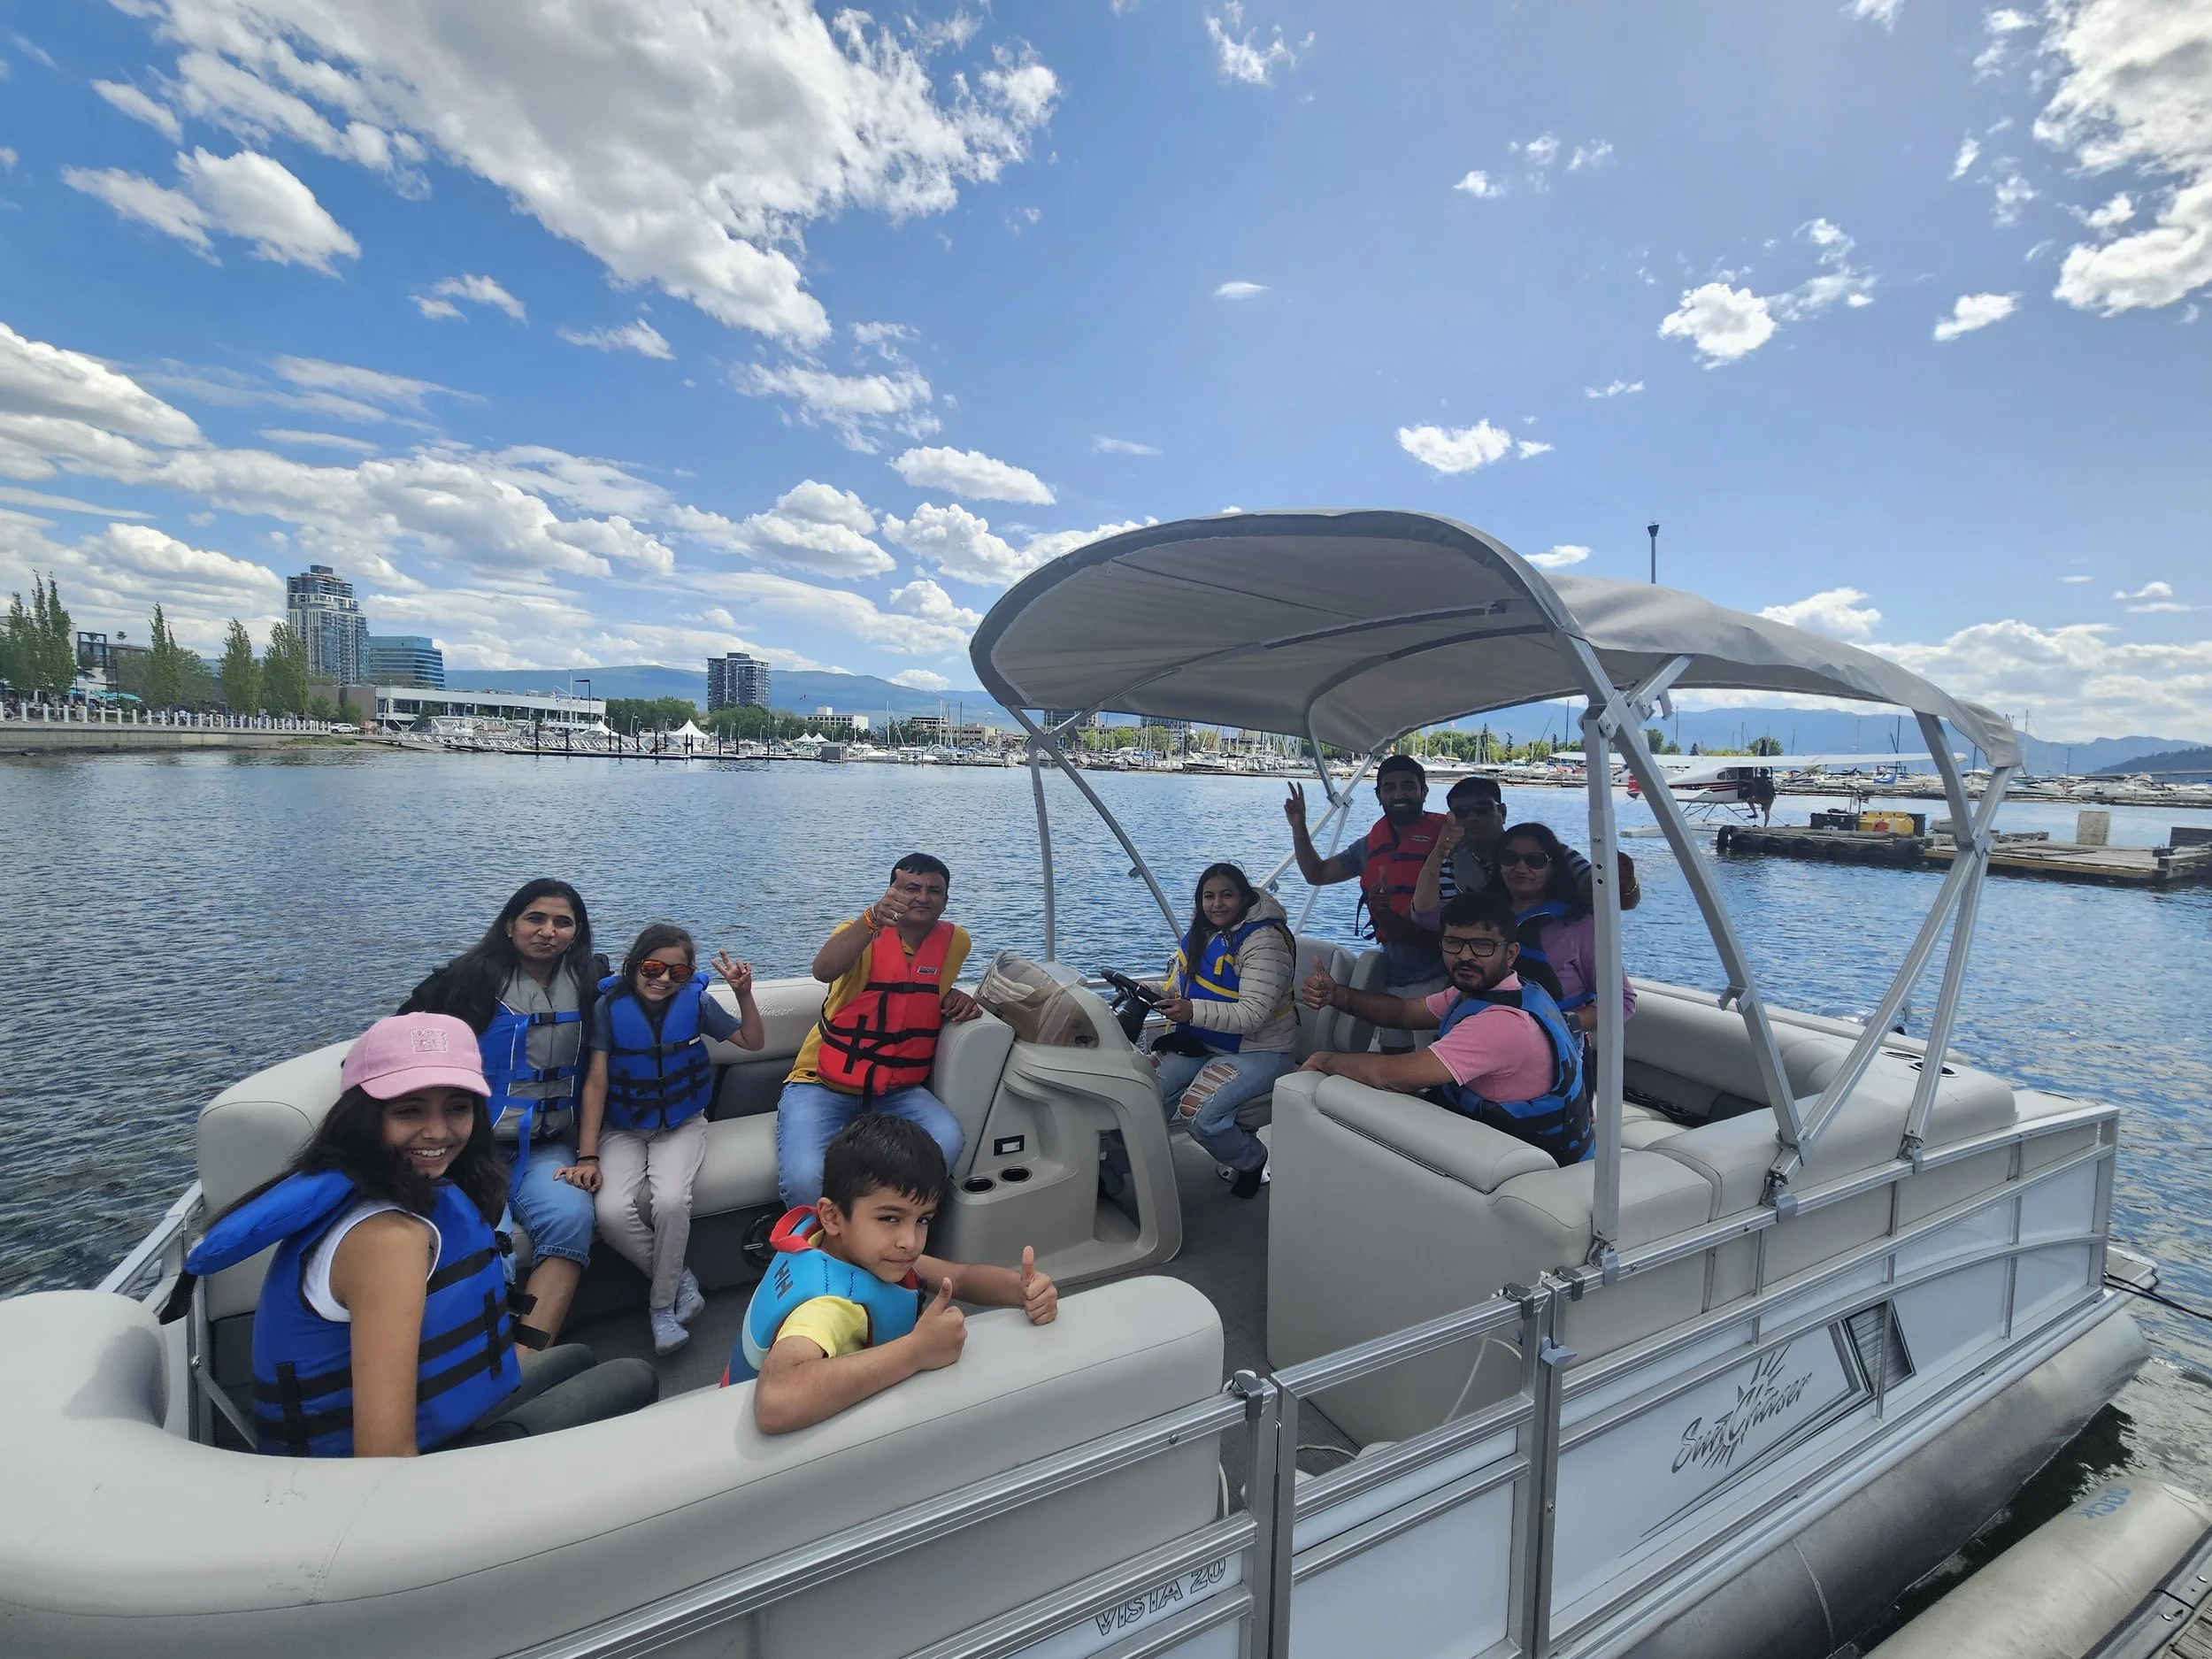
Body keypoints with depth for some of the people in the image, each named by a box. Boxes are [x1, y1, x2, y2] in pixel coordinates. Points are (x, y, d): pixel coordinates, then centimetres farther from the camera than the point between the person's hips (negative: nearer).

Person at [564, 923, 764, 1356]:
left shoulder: (695, 1000, -8)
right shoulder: (610, 1006, -10)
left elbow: (753, 1041, -1)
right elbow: (596, 1083, -10)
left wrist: (744, 993, -18)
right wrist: (587, 1156, -16)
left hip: (680, 1126, 0)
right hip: (622, 1130, 1)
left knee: (670, 1202, -28)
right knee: (613, 1212, -26)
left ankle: (662, 1304, -2)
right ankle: (679, 1278, 0)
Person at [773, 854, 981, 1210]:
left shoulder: (956, 941, 3)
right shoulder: (865, 932, -8)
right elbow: (823, 970, -32)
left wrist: (956, 996, 2)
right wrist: (873, 918, -47)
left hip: (898, 1090, 3)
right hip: (823, 1084, -3)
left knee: (947, 1142, -28)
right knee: (805, 1178, -30)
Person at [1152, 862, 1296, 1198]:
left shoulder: (1263, 941, -19)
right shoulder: (1198, 934, 7)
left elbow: (1252, 1015, -26)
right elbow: (1180, 987, 20)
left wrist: (1193, 1012, -38)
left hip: (1257, 1050, -7)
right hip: (1202, 1042, 7)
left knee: (1198, 1112, -26)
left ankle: (1253, 1160, 4)